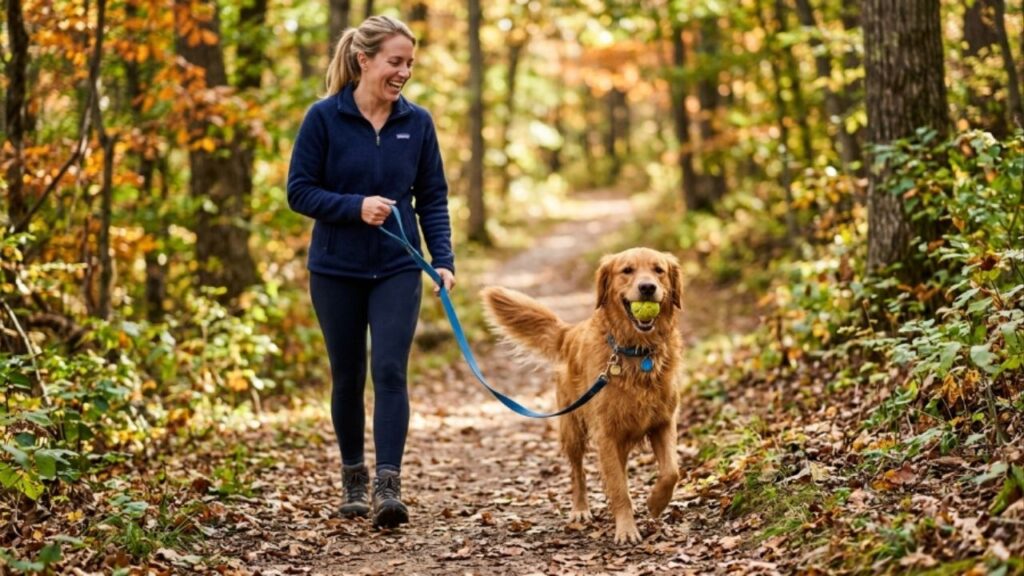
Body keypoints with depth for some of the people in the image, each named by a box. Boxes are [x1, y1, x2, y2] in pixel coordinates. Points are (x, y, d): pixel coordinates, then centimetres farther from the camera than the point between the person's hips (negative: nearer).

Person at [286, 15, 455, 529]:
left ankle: (388, 487, -13)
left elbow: (432, 198, 2)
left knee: (390, 371, -11)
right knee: (348, 376, 11)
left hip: (397, 270, 1)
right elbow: (299, 191, -8)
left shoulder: (417, 122, -2)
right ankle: (353, 478, 27)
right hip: (336, 270, -1)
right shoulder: (324, 117, -9)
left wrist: (443, 260, -10)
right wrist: (355, 207, -23)